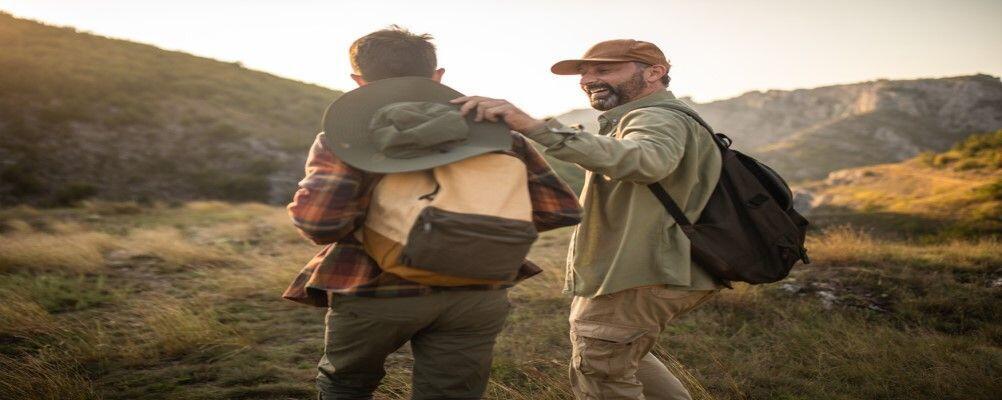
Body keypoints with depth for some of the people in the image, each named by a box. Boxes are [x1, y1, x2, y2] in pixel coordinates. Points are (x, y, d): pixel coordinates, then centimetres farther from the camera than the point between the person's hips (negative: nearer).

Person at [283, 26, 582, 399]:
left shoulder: (343, 135, -5)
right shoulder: (486, 129, 2)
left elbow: (319, 223, -21)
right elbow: (562, 210, 1)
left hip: (376, 293, -1)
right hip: (477, 295, 2)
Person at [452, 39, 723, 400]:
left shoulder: (658, 119, -17)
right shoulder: (650, 120, 19)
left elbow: (646, 160, -40)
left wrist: (534, 126, -50)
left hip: (636, 280, -11)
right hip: (639, 274, 11)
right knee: (619, 358, 27)